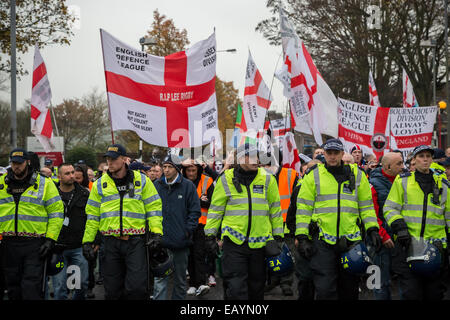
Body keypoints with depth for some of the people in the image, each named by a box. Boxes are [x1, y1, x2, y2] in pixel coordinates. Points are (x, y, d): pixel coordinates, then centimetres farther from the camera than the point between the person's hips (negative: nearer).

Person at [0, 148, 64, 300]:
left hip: (35, 244, -4)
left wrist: (50, 239, -8)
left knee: (31, 287, -8)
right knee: (13, 287, 11)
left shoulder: (44, 183, 2)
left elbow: (56, 212, 0)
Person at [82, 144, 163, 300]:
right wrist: (87, 241, 7)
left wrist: (156, 232, -6)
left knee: (137, 287, -10)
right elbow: (92, 214, 12)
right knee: (112, 289, 7)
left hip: (135, 241, -2)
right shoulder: (100, 184, 9)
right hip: (111, 242, 2)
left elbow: (154, 207, 5)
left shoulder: (141, 180, 5)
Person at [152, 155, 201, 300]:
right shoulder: (157, 185, 6)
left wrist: (188, 230, -8)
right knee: (160, 278, -4)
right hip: (161, 240, 1)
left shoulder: (187, 185, -1)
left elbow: (195, 211, 0)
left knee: (180, 278, 11)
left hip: (181, 240, -1)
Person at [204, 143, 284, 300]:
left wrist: (278, 236, 8)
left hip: (259, 242, 2)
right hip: (234, 241, -2)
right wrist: (210, 234, 3)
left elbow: (275, 209, 9)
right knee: (235, 288, -7)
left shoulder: (267, 179, 3)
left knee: (256, 286, 14)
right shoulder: (226, 179, -1)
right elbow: (215, 209, 5)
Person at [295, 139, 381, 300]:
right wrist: (302, 237, -4)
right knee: (325, 290, -7)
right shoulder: (313, 176, 3)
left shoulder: (357, 174, 9)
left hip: (350, 239, 2)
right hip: (322, 239, -2)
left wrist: (372, 230, 2)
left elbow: (366, 205, 13)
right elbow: (303, 208, 2)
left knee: (349, 288, 11)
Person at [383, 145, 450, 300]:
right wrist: (399, 227, -11)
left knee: (434, 293, 8)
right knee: (411, 293, -5)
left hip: (435, 245, 3)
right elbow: (389, 207, 4)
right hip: (408, 244, -3)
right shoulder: (403, 180, 7)